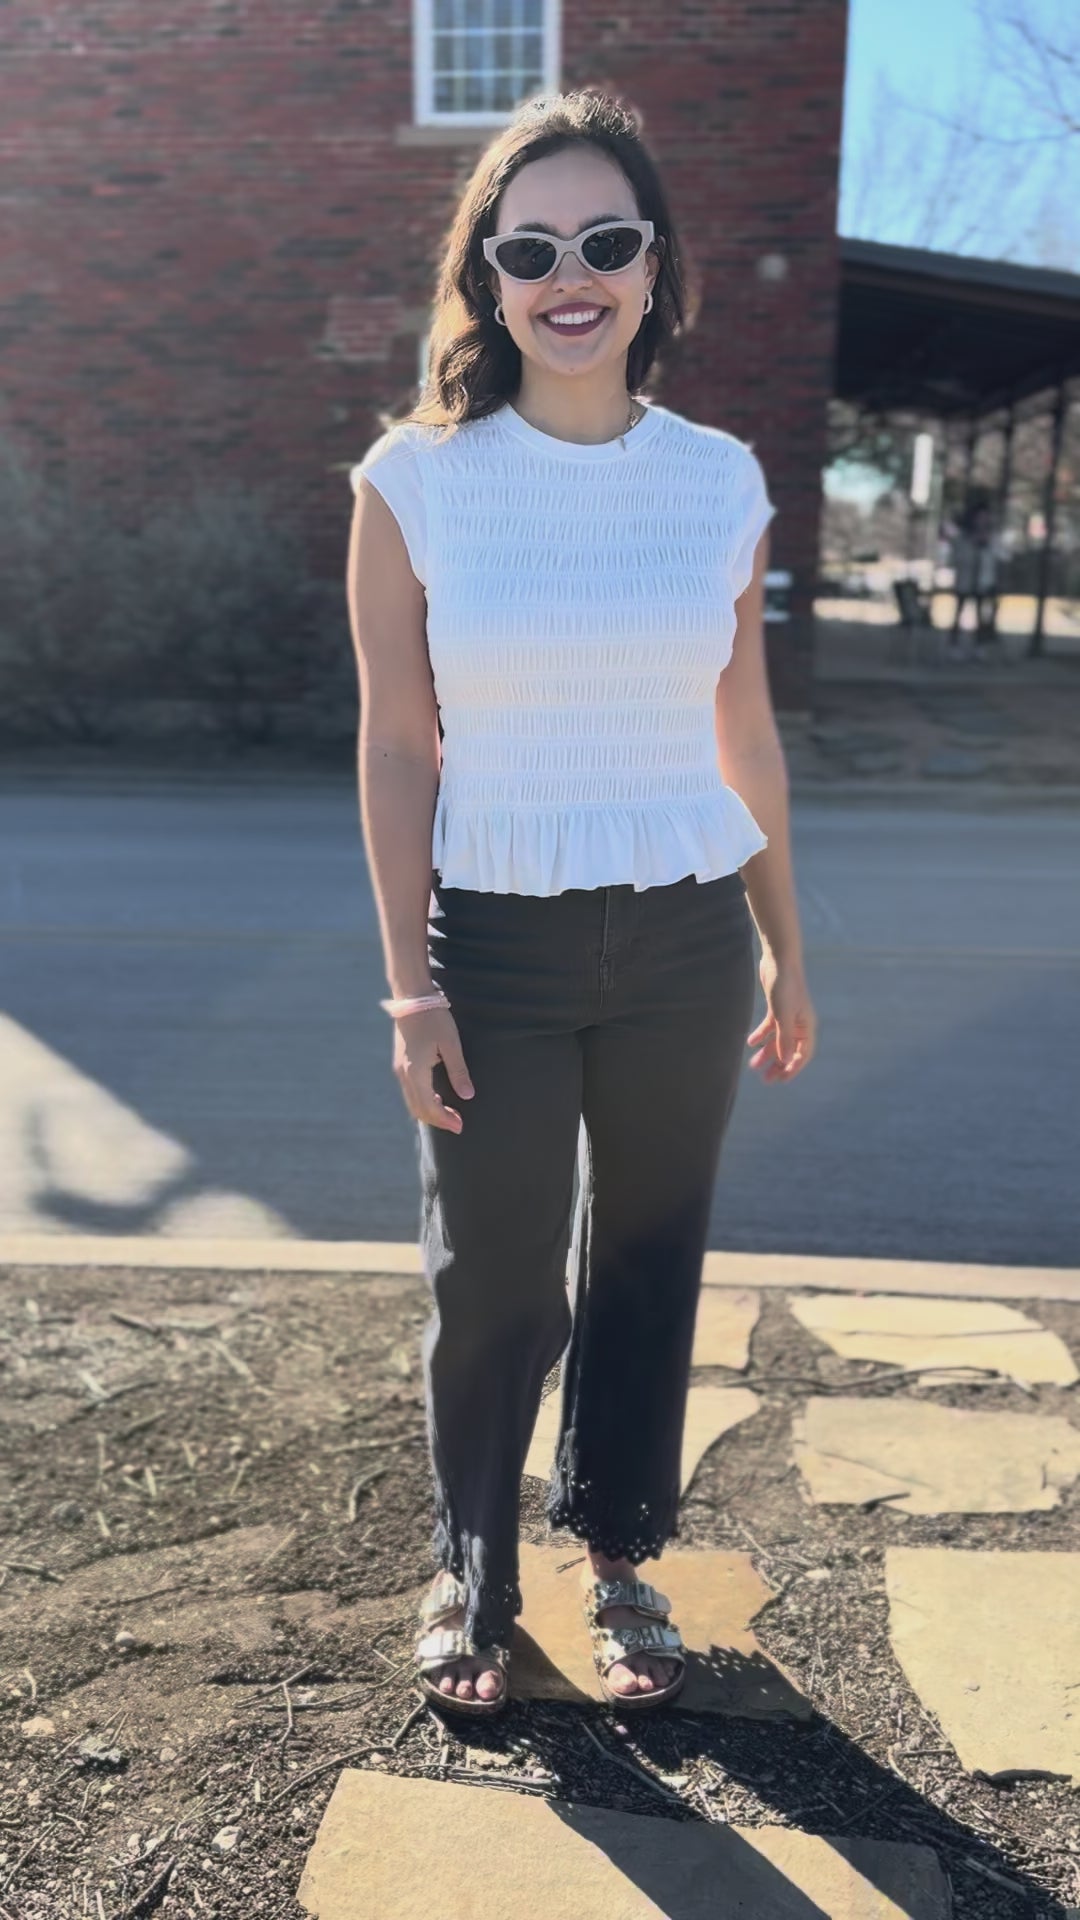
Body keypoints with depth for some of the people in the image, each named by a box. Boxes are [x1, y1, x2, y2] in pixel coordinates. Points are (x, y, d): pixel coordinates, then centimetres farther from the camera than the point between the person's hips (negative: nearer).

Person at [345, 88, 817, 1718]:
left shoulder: (721, 481, 2)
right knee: (491, 1282, 6)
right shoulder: (415, 481, -4)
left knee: (650, 1263, 12)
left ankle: (619, 1555, 34)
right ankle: (473, 1575, 31)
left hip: (687, 939, 2)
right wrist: (411, 983, -8)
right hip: (496, 939, -2)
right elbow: (396, 746, -4)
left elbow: (746, 729, 8)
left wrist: (787, 952, 11)